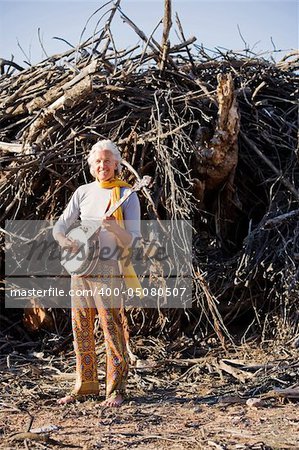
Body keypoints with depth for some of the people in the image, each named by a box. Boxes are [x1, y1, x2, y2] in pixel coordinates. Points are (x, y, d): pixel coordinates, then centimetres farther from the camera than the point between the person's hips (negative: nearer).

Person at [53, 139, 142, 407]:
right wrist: (65, 241, -11)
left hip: (108, 269, -5)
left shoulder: (127, 196, -2)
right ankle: (85, 385, 21)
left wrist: (114, 228, -26)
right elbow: (59, 226, 10)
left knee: (113, 330, -5)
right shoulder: (83, 192, 10)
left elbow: (132, 241, -7)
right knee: (81, 329, 9)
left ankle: (117, 390, 2)